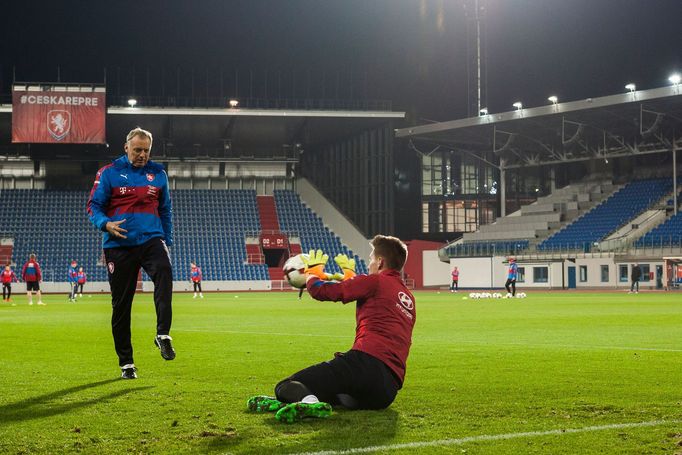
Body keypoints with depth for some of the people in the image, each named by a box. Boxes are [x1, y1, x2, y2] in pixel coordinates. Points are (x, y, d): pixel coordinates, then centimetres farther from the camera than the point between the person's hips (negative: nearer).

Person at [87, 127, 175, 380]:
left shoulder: (158, 173, 11)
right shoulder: (109, 173, 2)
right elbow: (93, 206, 2)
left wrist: (167, 243, 15)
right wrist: (106, 224, -19)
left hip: (151, 239, 1)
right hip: (119, 244, -1)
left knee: (163, 270, -31)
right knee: (121, 304, 2)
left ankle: (163, 335, -28)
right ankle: (126, 362, 12)